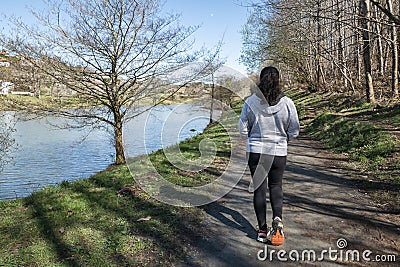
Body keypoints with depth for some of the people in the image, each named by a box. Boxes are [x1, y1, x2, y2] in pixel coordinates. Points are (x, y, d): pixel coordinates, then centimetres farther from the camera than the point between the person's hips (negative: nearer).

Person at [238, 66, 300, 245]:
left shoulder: (250, 102, -11)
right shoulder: (287, 103, -9)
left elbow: (243, 129, -4)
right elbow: (294, 131, -2)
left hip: (256, 151, 0)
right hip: (279, 152, 1)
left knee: (259, 188, 11)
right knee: (276, 186, 20)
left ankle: (262, 230, 16)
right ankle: (277, 219, 0)